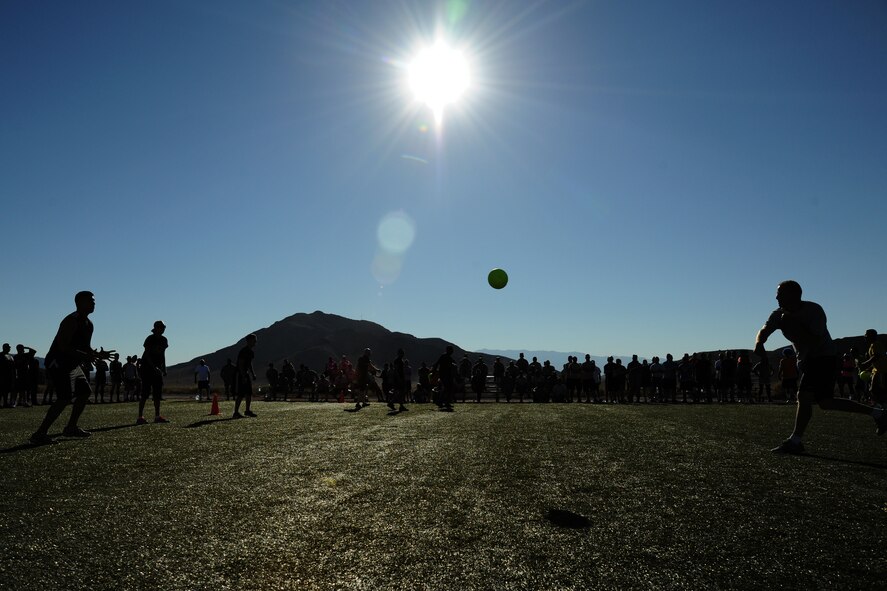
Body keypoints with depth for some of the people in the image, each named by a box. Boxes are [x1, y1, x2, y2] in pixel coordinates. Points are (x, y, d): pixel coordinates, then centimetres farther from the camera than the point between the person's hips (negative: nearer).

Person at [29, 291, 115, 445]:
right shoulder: (71, 321, -18)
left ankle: (71, 428, 22)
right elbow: (63, 347, -26)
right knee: (65, 397, -20)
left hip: (71, 364, 10)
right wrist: (85, 356, -31)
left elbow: (86, 347, 21)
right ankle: (40, 434, -17)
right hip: (58, 363, -10)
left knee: (85, 392, 13)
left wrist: (98, 354, 3)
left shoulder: (88, 324, 12)